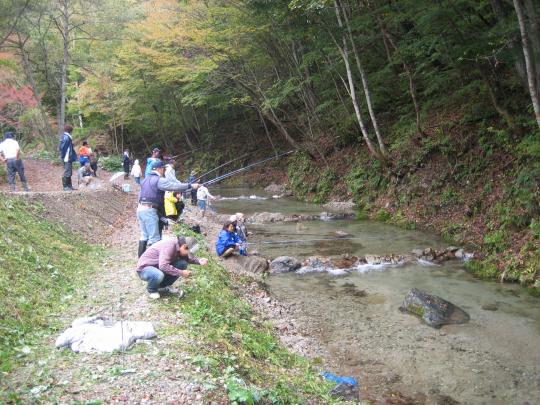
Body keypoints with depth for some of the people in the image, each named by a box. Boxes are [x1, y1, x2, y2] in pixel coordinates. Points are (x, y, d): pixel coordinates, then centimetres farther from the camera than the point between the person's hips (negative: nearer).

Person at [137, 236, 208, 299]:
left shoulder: (179, 245, -5)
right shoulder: (169, 246, -31)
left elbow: (188, 258, 8)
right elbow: (163, 266, -39)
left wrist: (199, 261, -12)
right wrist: (181, 273, -34)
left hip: (158, 267, 8)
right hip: (145, 268, -8)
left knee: (183, 264, -8)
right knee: (159, 275, -40)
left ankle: (163, 286, 8)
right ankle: (151, 290, -4)